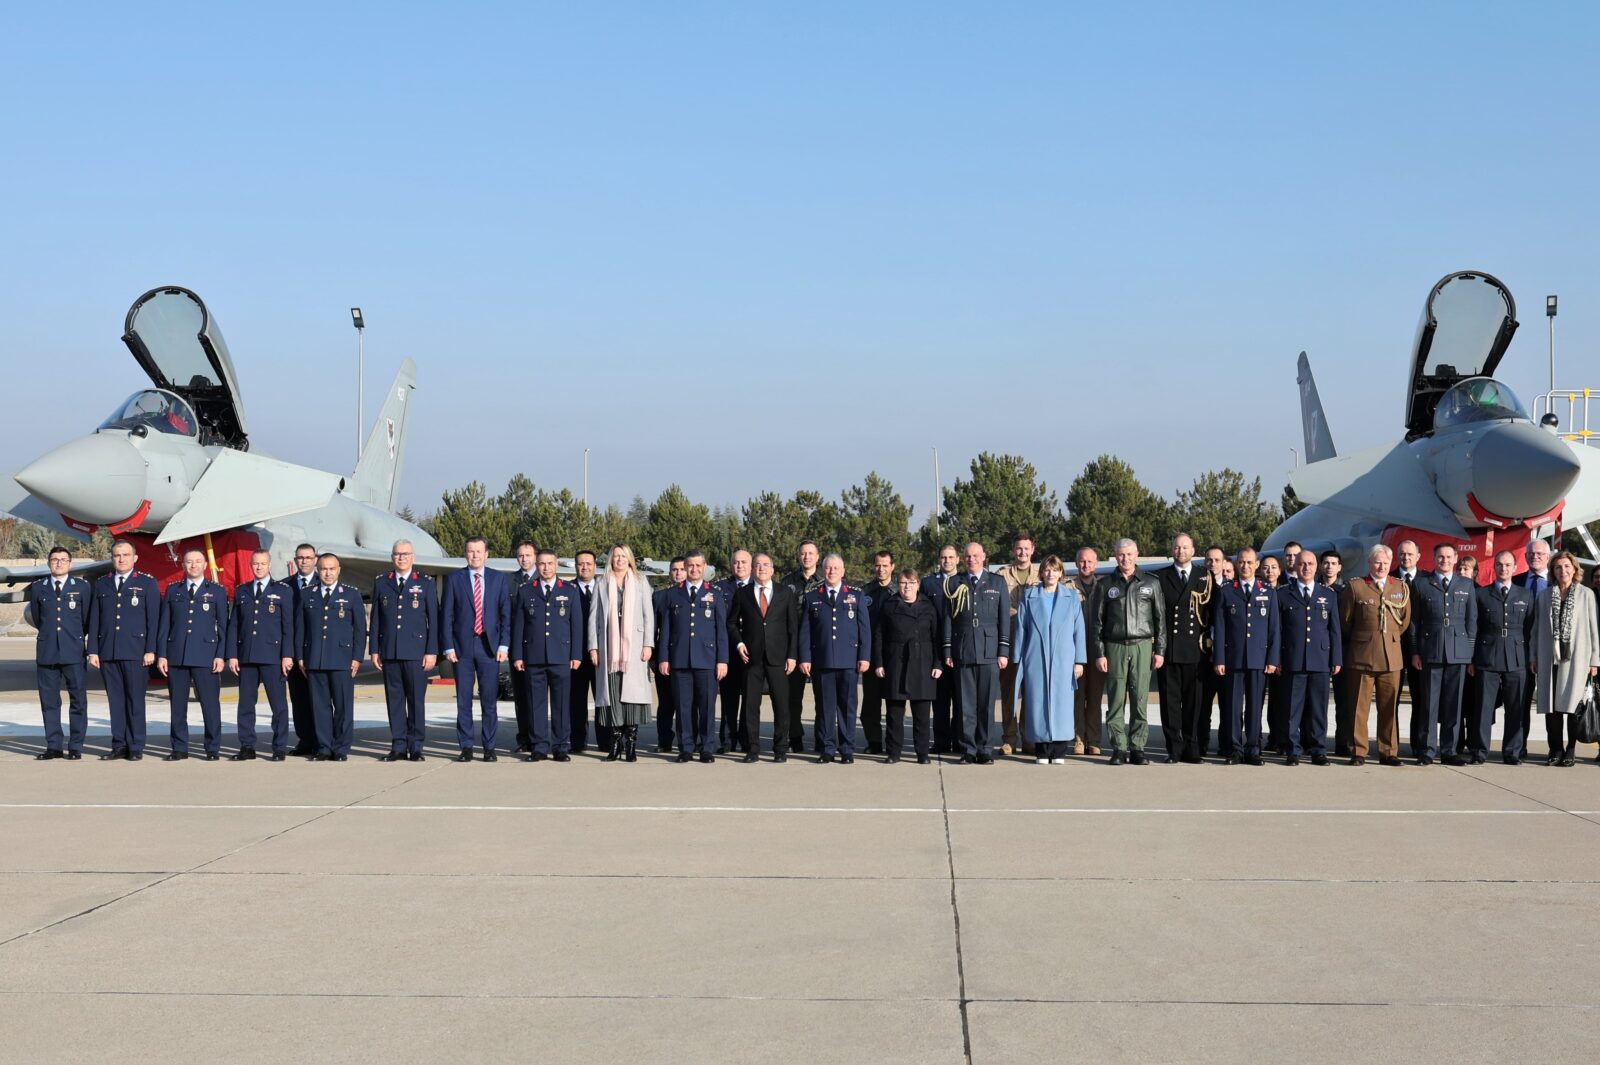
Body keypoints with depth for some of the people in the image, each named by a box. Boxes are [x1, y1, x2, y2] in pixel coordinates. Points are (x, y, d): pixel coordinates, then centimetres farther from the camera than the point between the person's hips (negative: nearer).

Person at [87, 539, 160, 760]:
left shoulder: (147, 583, 4)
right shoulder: (102, 584, 14)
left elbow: (153, 619, -1)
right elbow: (94, 619, 12)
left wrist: (150, 650, -8)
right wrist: (93, 651, 5)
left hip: (135, 652, -3)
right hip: (107, 652, 3)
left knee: (135, 700, -2)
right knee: (115, 700, 6)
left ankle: (136, 747, 4)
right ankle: (119, 745, 11)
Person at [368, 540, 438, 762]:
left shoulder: (425, 584, 6)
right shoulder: (381, 583, 12)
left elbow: (433, 619, 2)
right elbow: (375, 619, 11)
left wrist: (432, 651, -4)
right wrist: (374, 649, 5)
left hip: (416, 652, -2)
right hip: (389, 652, 2)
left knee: (416, 700, -1)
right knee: (394, 700, 4)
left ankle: (416, 747, 4)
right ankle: (398, 747, 8)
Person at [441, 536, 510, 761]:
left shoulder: (499, 579, 7)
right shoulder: (453, 579, 5)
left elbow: (506, 614, 5)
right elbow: (446, 615, 3)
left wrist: (504, 645, -4)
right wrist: (448, 647, -4)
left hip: (489, 646, 0)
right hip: (462, 647, 0)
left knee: (489, 700, 2)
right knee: (463, 700, 2)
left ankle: (489, 748, 8)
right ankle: (466, 748, 8)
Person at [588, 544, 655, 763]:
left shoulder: (640, 583, 10)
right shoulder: (601, 584, 11)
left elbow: (648, 616, 6)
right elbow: (593, 617, 8)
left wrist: (648, 645, -3)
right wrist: (593, 647, 0)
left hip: (634, 648, -1)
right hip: (609, 649, 1)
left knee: (632, 693, -7)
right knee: (612, 694, -3)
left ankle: (631, 745, -4)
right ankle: (615, 744, 1)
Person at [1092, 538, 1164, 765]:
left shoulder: (1151, 583, 8)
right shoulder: (1106, 584, 7)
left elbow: (1160, 618, 9)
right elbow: (1097, 621, 7)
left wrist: (1160, 650, 2)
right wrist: (1099, 653, 1)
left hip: (1142, 646, 0)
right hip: (1115, 647, 0)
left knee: (1140, 700, -1)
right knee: (1116, 701, -1)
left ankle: (1137, 748, 5)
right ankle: (1119, 749, 5)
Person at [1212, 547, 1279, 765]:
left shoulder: (1269, 592, 9)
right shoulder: (1226, 592, 6)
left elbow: (1274, 629, 7)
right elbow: (1218, 628, 3)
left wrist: (1273, 659, -1)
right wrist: (1219, 659, -3)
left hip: (1260, 659, 1)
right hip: (1233, 658, -1)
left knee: (1255, 706, 3)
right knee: (1233, 705, 0)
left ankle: (1253, 750, 8)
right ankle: (1235, 748, 7)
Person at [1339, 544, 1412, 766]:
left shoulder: (1401, 587, 11)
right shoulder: (1355, 587, 1)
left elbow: (1405, 620, 18)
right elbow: (1344, 621, 6)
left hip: (1391, 656, 3)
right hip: (1362, 655, -3)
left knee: (1389, 707, 5)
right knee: (1359, 706, -1)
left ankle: (1388, 752, 12)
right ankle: (1358, 752, 6)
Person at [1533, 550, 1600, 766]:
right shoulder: (1545, 595, 10)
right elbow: (1537, 628, 12)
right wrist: (1535, 657, 8)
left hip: (1576, 658, -2)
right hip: (1550, 657, 2)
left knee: (1573, 705, -2)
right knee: (1551, 705, 1)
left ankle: (1570, 751, 7)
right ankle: (1556, 751, 9)